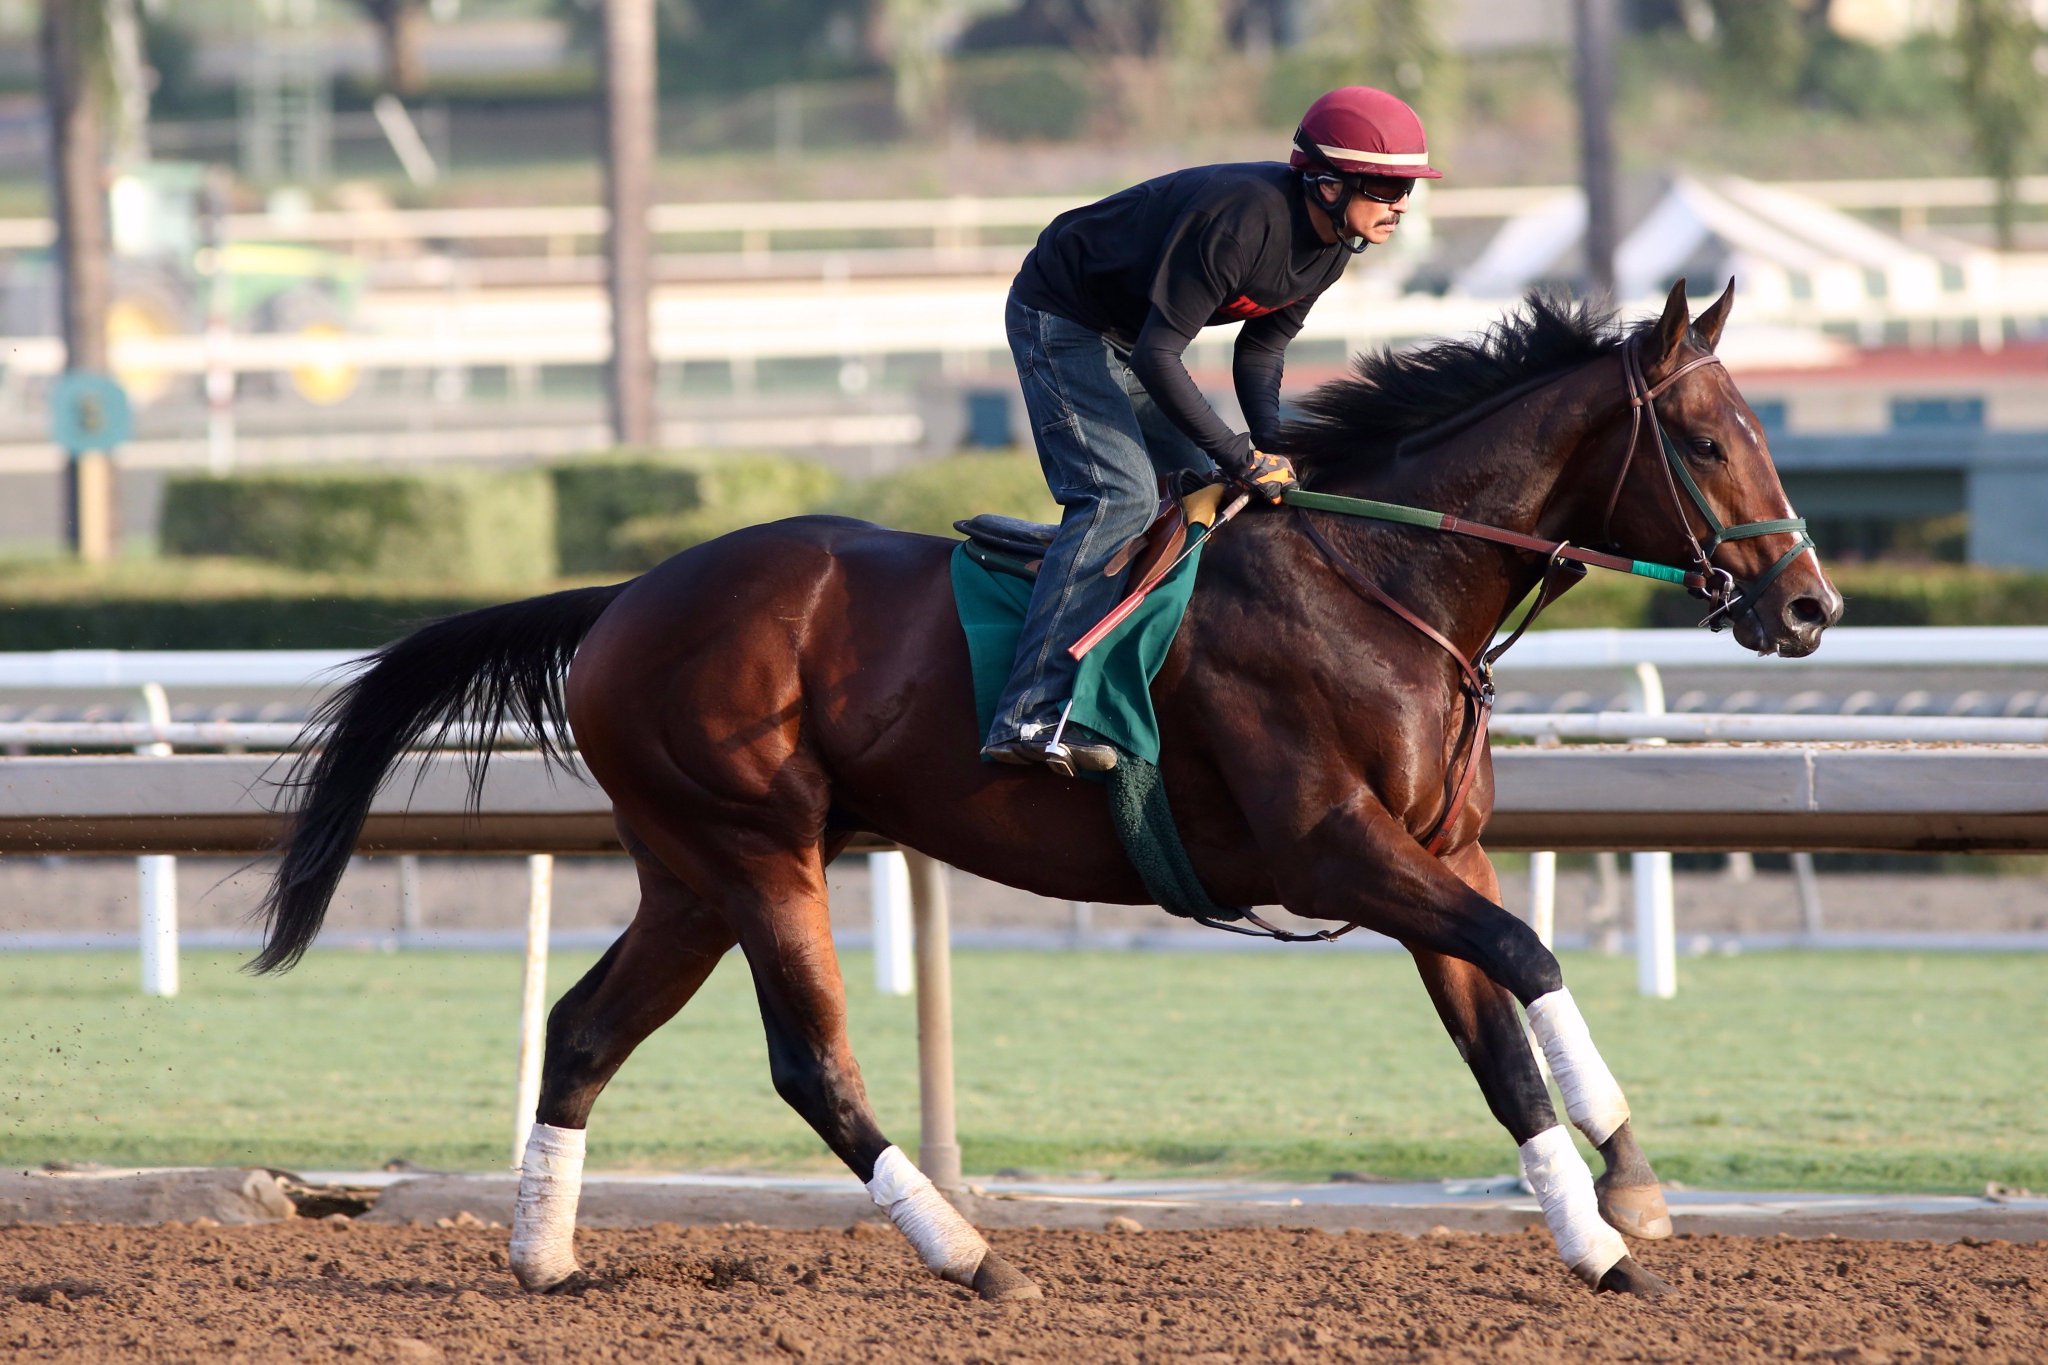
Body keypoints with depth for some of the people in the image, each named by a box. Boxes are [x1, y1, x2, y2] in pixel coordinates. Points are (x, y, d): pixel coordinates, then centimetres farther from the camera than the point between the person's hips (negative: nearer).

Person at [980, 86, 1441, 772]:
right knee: (1120, 496, -23)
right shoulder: (1242, 219, -34)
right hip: (1062, 321, -10)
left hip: (1130, 337, 10)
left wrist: (1274, 450, -13)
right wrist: (1244, 460, -28)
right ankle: (1032, 715, -32)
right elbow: (1157, 356, -32)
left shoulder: (1333, 244, -5)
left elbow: (1259, 352, 5)